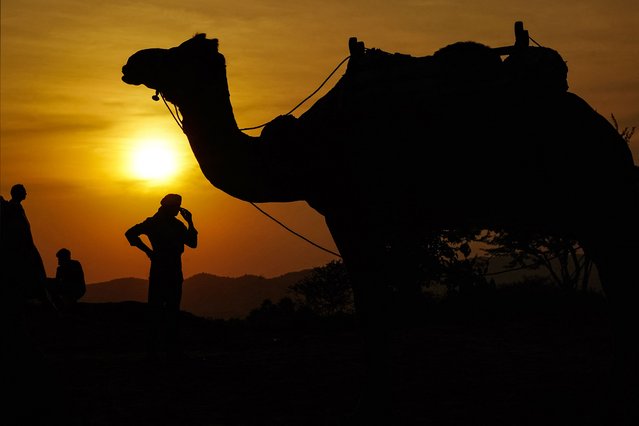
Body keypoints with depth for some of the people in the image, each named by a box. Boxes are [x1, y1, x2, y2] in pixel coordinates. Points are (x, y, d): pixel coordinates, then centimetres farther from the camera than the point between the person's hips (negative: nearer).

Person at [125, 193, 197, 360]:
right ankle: (153, 349, -6)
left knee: (172, 310, 7)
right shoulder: (153, 223, -2)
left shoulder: (177, 225, 15)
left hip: (174, 273, 6)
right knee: (156, 309, -6)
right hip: (159, 271, -6)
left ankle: (172, 348, 10)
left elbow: (192, 243, 9)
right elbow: (130, 233, -8)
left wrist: (190, 223, 0)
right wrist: (148, 251, -12)